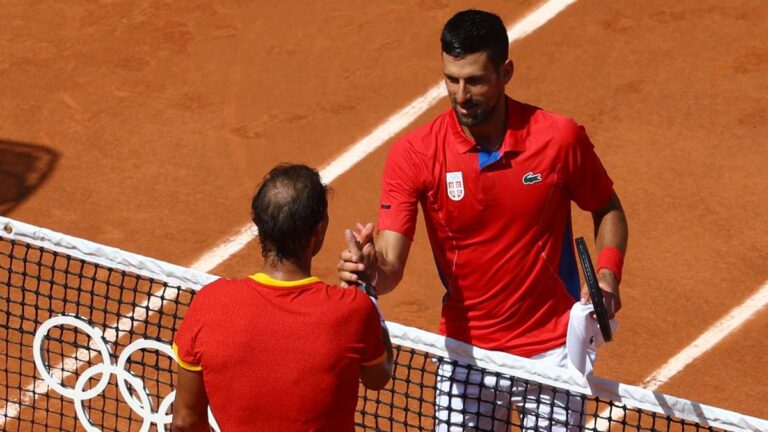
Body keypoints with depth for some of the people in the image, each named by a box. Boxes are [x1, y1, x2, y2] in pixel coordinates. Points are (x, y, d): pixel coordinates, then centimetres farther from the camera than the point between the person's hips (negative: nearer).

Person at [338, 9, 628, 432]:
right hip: (466, 350, 1)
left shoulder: (560, 138, -13)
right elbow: (390, 263, -18)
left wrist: (607, 276, -12)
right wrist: (370, 270, -42)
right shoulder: (413, 154, -13)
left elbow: (608, 210, 5)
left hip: (551, 351, 0)